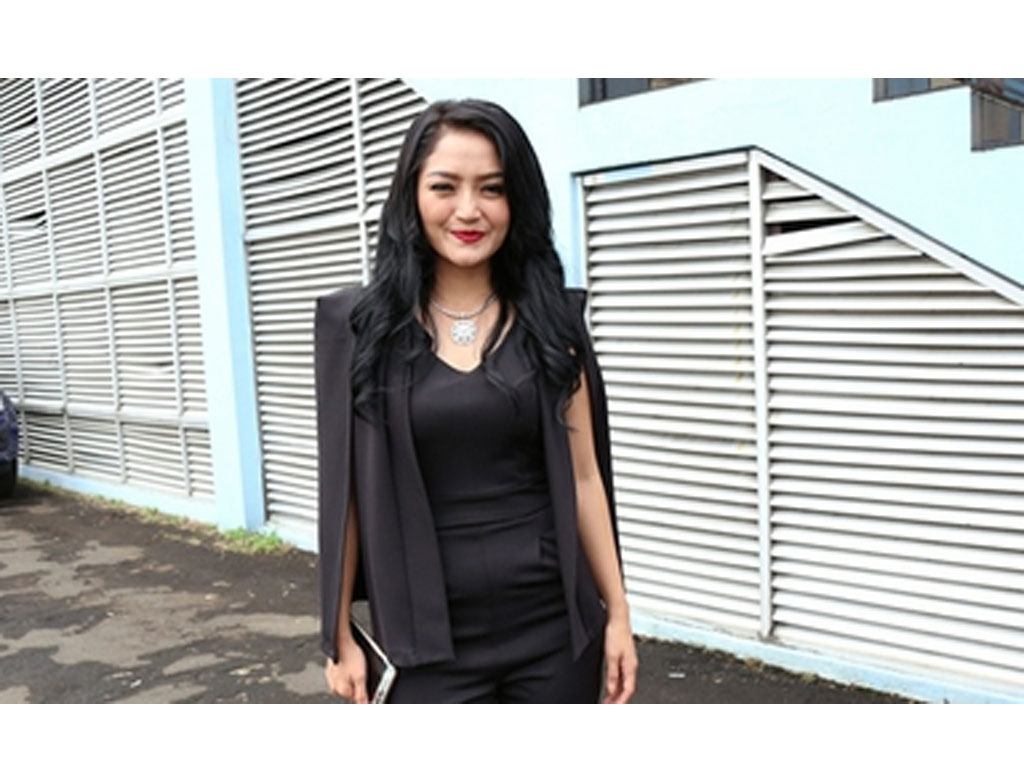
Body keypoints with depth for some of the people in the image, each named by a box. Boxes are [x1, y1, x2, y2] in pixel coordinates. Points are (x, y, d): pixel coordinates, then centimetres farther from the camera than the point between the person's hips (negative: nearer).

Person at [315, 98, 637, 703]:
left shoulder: (550, 322, 0)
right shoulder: (363, 326, -4)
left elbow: (583, 476, 3)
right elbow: (347, 488, -1)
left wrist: (617, 612, 4)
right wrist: (340, 634, 1)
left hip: (554, 623, 2)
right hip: (431, 634, -1)